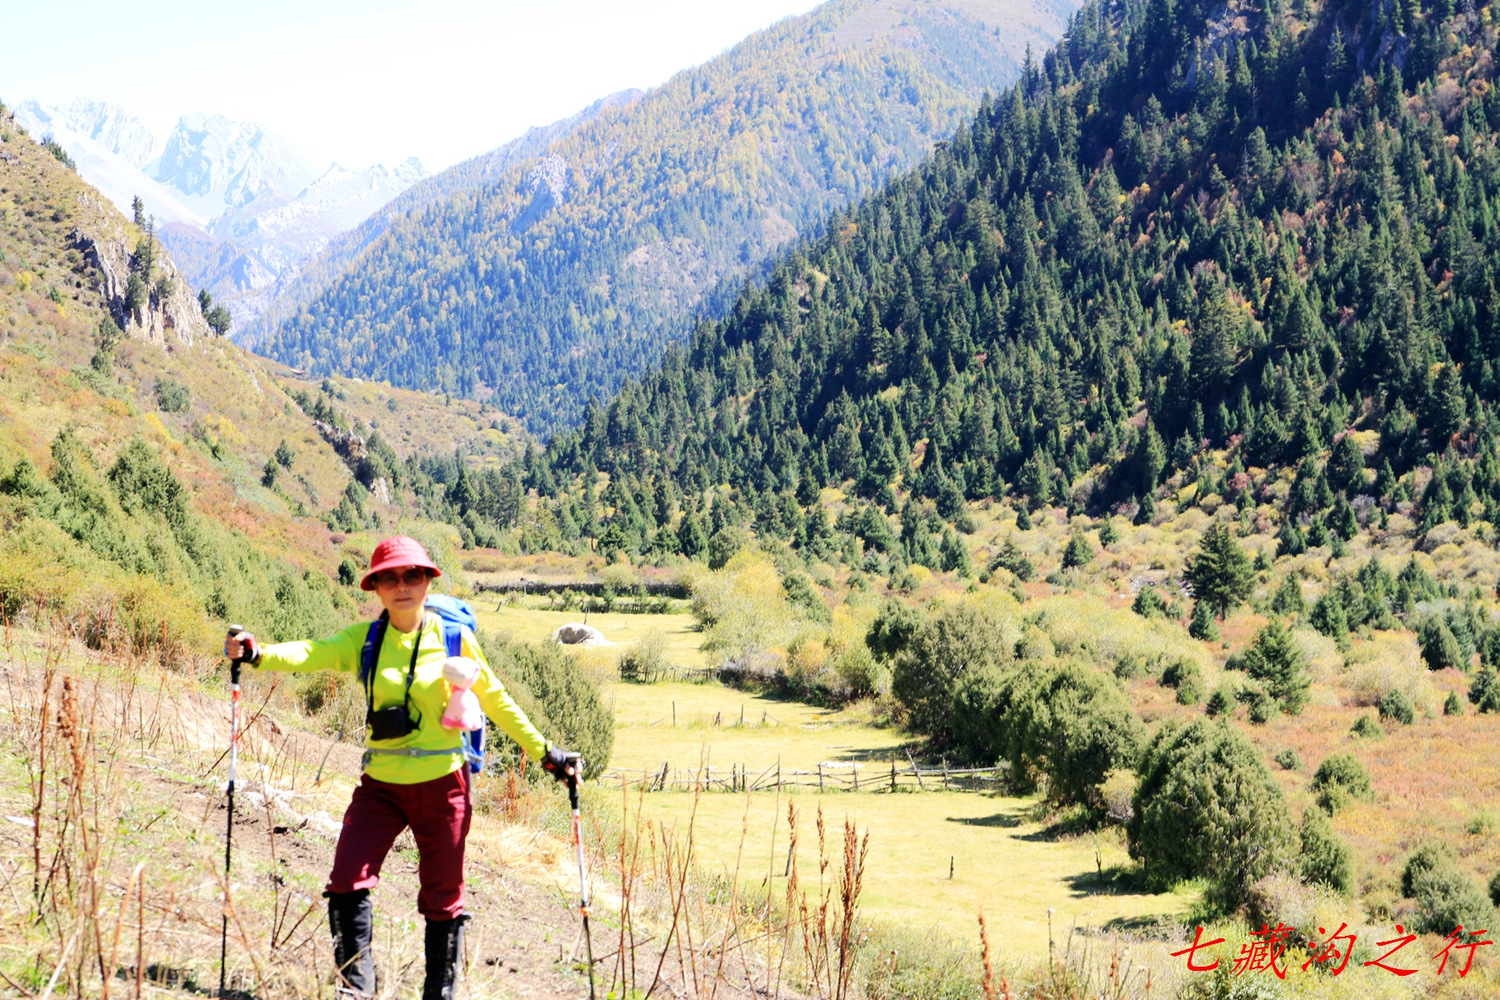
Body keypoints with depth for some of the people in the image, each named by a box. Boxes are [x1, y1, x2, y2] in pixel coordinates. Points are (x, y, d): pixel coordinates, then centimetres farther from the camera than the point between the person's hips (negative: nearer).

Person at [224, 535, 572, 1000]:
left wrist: (543, 752, 10)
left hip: (442, 784, -1)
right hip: (381, 785, 1)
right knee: (347, 881, -12)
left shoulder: (453, 638, -3)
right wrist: (256, 653, -38)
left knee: (442, 899, 7)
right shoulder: (364, 640, 0)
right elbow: (312, 653, -19)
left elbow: (495, 701, 7)